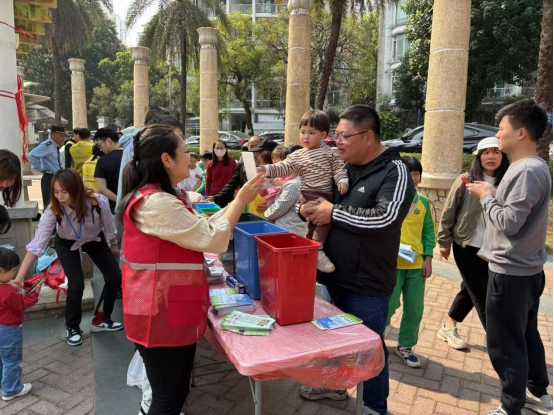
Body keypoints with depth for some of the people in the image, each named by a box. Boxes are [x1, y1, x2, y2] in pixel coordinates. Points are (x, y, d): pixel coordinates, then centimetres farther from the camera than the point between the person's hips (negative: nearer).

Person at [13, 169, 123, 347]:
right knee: (76, 285, -16)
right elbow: (36, 245, -38)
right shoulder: (53, 211, -36)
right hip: (67, 245, -2)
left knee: (115, 278, -2)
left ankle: (100, 320, 20)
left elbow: (109, 226, -16)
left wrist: (114, 246, 2)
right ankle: (72, 327, 12)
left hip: (95, 241, 2)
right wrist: (18, 278, -45)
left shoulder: (99, 202, -36)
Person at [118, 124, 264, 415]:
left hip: (172, 312, 10)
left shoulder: (162, 197, 9)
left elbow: (203, 229, 14)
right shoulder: (157, 203, -25)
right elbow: (212, 239, -20)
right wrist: (241, 201, -9)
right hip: (162, 316, -10)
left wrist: (239, 202, 10)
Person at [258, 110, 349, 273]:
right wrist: (268, 170, -17)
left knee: (315, 223, 13)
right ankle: (317, 250, -23)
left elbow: (339, 168, 5)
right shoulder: (296, 156, 7)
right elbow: (283, 168, -2)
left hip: (328, 195, 3)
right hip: (310, 195, -3)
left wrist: (342, 181, -14)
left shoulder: (330, 153, 9)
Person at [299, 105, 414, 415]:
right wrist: (311, 209, -6)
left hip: (368, 283, -7)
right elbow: (320, 195, 18)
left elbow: (383, 217, -30)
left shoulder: (394, 172, -16)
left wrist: (333, 213, -20)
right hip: (335, 275, 7)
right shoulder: (343, 167, 5)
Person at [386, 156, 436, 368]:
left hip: (416, 263, 4)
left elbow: (429, 232, 9)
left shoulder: (424, 203, 7)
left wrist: (428, 259, 3)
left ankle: (405, 346, 29)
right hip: (391, 262, -4)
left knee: (415, 308, 9)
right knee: (389, 304, -2)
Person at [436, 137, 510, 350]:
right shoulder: (465, 180, -9)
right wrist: (444, 241, -3)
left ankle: (449, 328, 35)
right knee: (481, 295, -1)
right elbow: (448, 213, -4)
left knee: (471, 291, 16)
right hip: (466, 246, -4)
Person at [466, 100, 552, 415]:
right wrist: (494, 193, 5)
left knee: (505, 344, 3)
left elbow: (509, 222, -24)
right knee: (526, 334, 23)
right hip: (526, 270, 10)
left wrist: (485, 197, -11)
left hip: (511, 273, -10)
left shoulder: (528, 171, -22)